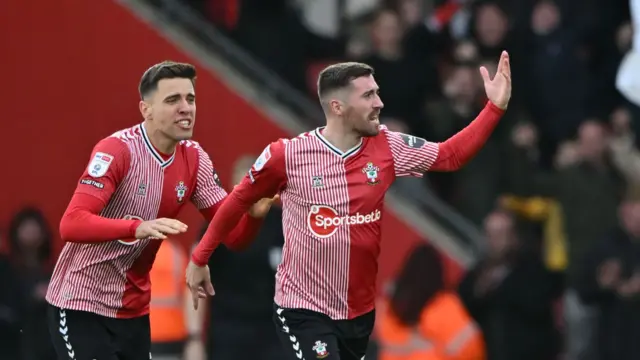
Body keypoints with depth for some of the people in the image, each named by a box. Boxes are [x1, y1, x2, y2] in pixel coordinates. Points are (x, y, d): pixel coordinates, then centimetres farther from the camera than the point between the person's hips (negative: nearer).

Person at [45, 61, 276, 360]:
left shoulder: (194, 158, 0)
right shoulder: (117, 150, -19)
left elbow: (231, 230, 4)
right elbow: (71, 224, -30)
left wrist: (254, 213, -20)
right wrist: (138, 228, -45)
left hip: (133, 309, 7)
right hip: (81, 305, -6)